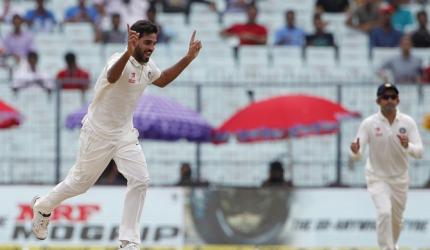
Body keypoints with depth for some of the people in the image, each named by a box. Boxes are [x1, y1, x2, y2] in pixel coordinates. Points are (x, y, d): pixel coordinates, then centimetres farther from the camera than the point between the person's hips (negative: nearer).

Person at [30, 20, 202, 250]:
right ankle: (43, 207, 38)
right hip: (98, 133, -6)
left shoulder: (148, 66, 0)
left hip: (125, 133, 6)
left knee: (140, 181, -9)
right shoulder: (121, 60, -26)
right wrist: (128, 53, -71)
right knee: (80, 182, 10)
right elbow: (112, 77, -52)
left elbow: (162, 81, 24)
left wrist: (188, 58, 12)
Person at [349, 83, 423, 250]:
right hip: (377, 178, -3)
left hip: (400, 179, 3)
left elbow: (419, 152, -14)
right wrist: (354, 151, -45)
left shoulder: (408, 122, -9)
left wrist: (407, 146, -37)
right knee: (385, 213, -24)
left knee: (396, 219, 16)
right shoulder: (369, 123, -15)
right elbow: (356, 155, -21)